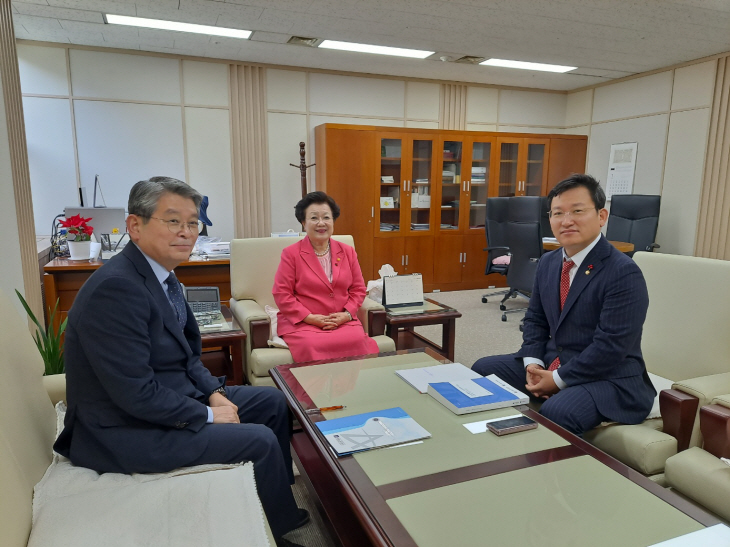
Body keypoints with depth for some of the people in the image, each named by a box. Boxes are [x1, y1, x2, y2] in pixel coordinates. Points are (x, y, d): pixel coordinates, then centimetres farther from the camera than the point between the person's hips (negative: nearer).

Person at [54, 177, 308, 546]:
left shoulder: (161, 275, 3)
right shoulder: (116, 287, -27)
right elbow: (135, 393, -28)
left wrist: (214, 392, -3)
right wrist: (207, 415, -17)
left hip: (174, 397, 10)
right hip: (125, 432, -10)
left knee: (272, 401, 11)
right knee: (261, 440, -14)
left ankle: (277, 497, 31)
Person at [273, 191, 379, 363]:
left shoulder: (348, 252, 12)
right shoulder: (291, 254, 1)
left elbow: (358, 289, 13)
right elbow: (282, 294, -3)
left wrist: (346, 314, -5)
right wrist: (310, 317, -12)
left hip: (343, 322, 3)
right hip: (302, 323, -2)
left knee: (358, 341, -28)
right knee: (313, 346, -33)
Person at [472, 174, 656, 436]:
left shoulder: (624, 273, -18)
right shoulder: (548, 262, 5)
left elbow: (610, 345, -22)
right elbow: (535, 319, 12)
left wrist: (558, 380, -19)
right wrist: (532, 363, -5)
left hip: (609, 378, -7)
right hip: (551, 363, 8)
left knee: (555, 413, -34)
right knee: (483, 369, 4)